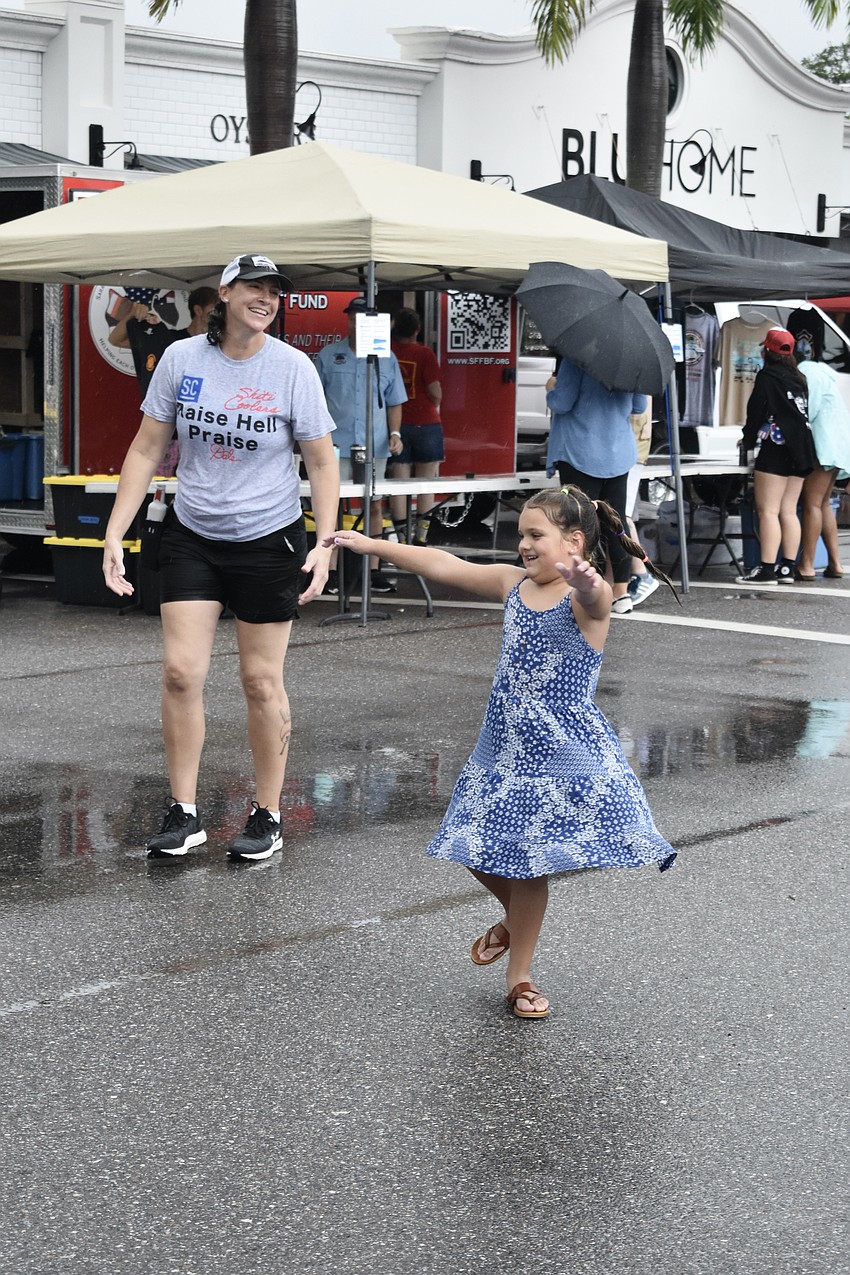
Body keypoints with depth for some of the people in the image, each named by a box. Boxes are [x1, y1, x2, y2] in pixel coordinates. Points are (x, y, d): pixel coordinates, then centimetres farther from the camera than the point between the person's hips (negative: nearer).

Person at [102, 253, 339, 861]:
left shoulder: (293, 367, -8)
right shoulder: (181, 359, -3)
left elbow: (323, 463, -2)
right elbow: (146, 451, 3)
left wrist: (324, 544, -13)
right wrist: (114, 534, -3)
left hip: (269, 541, -2)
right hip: (192, 537, 2)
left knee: (262, 681, 3)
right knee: (181, 672, -5)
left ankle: (269, 817, 16)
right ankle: (184, 815, 8)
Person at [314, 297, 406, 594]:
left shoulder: (386, 359, 9)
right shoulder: (328, 356, 4)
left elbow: (394, 402, 14)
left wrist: (395, 433, 0)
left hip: (375, 446, 2)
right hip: (337, 446, -2)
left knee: (374, 506, 6)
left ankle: (374, 571, 13)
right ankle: (330, 571, 2)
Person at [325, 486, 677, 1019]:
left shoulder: (586, 598, -16)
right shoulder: (513, 583, 5)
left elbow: (595, 598, -40)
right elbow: (445, 565, 13)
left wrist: (587, 582, -65)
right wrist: (373, 545, 15)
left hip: (564, 751, -6)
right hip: (504, 746, 7)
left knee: (529, 858, 1)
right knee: (480, 848, 12)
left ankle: (520, 975, 19)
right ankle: (517, 920, 42)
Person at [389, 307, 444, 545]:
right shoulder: (424, 353, -10)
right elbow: (435, 391, -13)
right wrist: (435, 405, 7)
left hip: (396, 424, 2)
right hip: (425, 423, -2)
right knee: (426, 482, 8)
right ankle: (421, 533, 5)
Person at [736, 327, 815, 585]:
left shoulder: (767, 376, -7)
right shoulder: (798, 378, 16)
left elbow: (756, 411, -9)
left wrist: (748, 441, 5)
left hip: (776, 448, -8)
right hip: (800, 452, 8)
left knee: (768, 511, -9)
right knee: (788, 511, 9)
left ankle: (767, 569, -15)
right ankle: (787, 568, 7)